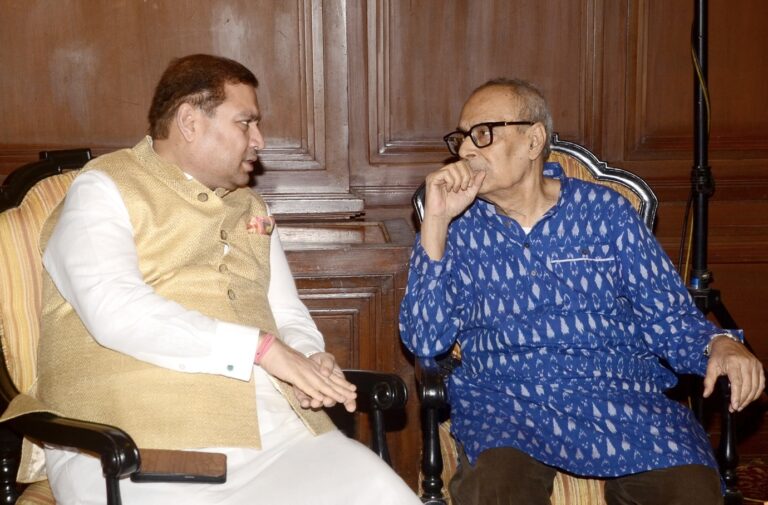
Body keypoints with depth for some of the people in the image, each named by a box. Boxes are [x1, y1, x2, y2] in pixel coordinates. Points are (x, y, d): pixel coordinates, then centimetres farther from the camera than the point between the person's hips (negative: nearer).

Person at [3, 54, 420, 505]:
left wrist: (309, 361, -3)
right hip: (144, 444, -6)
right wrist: (263, 348, -16)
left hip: (276, 426, 6)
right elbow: (115, 311, -14)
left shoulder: (250, 207, 23)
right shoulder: (104, 190, 2)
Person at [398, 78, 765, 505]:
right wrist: (435, 222, -6)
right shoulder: (460, 228, 10)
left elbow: (669, 318, 10)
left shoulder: (606, 210, 9)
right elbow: (426, 342, -1)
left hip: (621, 393, 1)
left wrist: (720, 343, -12)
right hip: (505, 398, -1)